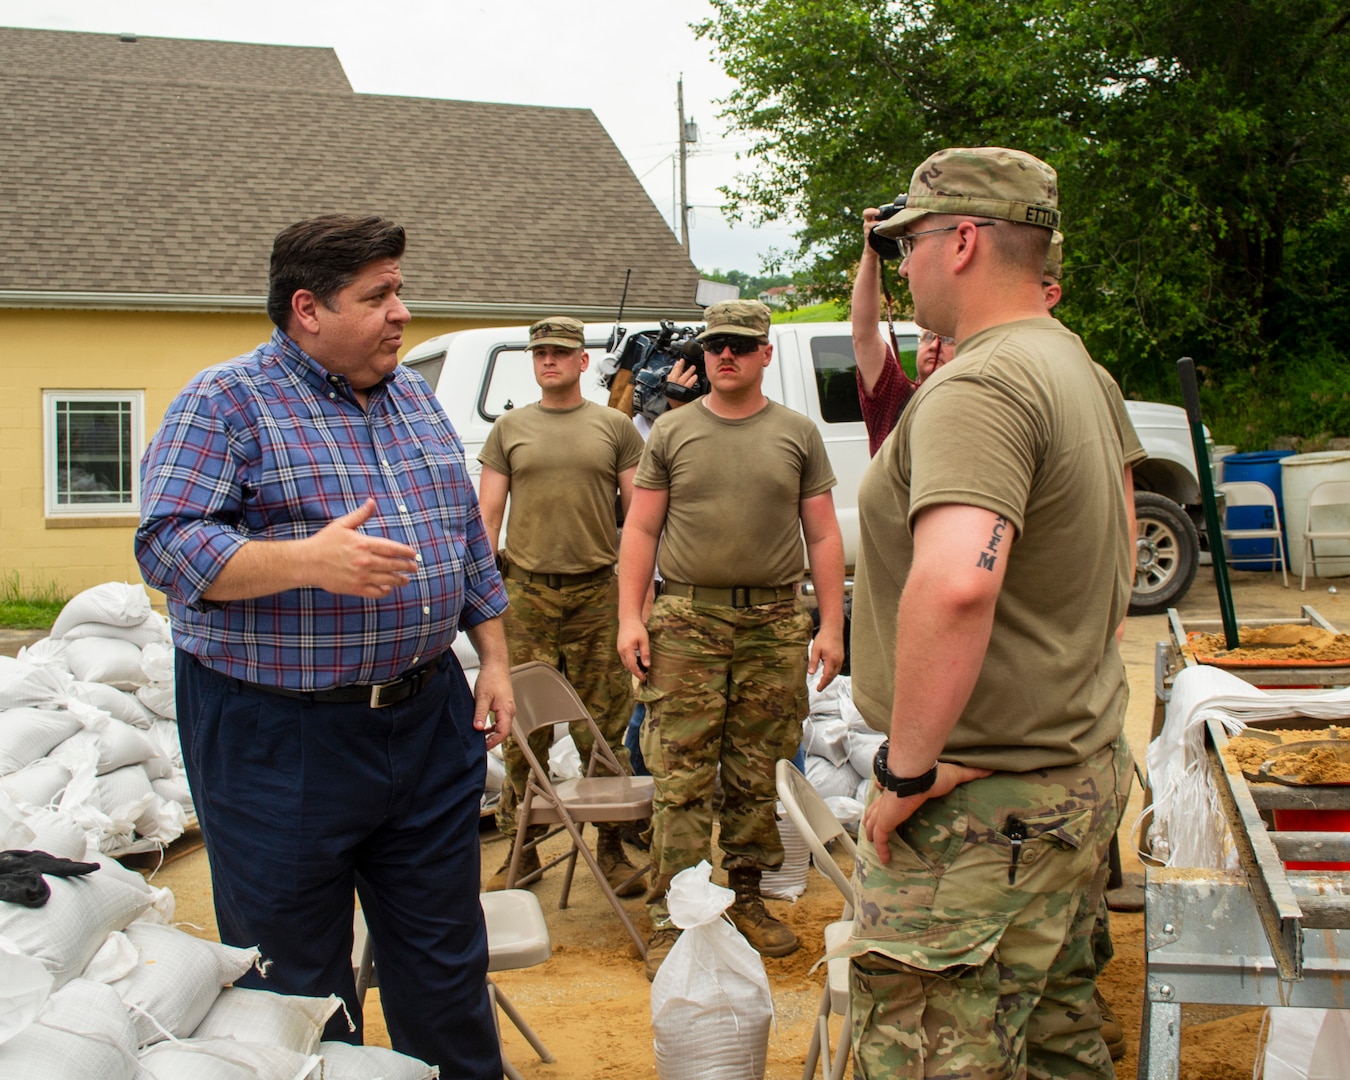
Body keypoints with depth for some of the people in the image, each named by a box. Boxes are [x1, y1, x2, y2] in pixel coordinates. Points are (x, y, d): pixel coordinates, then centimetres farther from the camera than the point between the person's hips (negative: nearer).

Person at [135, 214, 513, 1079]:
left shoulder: (415, 396, 12)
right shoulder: (225, 404, -9)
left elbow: (470, 538, 17)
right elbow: (168, 546, -19)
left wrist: (494, 658, 13)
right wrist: (308, 561, -31)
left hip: (428, 719, 6)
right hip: (279, 740, -5)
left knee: (447, 958, 17)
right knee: (297, 979, 9)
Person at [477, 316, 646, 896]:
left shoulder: (615, 427, 9)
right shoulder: (509, 428, 12)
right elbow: (488, 514, 10)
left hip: (596, 593, -1)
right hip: (525, 593, 1)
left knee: (603, 728, 2)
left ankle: (612, 847, 13)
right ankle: (522, 852, 13)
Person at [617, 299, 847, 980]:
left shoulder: (798, 434, 10)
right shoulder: (671, 432, 9)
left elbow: (823, 536, 10)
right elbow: (640, 530, 7)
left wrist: (831, 626, 3)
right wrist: (630, 617, -3)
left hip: (775, 625, 1)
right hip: (686, 623, -1)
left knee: (757, 777, 7)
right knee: (681, 780, -4)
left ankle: (747, 898, 22)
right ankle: (671, 920, 2)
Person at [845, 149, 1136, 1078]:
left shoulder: (978, 388, -23)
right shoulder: (1076, 365, 11)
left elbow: (953, 583, -39)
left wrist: (907, 767, -29)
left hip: (987, 806, -10)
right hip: (1086, 766, 10)